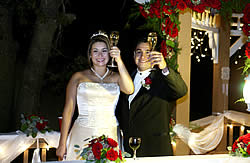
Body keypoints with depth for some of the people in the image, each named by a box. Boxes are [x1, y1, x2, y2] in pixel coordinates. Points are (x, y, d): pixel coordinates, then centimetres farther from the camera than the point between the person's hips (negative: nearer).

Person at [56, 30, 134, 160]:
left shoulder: (116, 77, 8)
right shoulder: (78, 77, 5)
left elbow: (129, 90, -13)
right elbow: (68, 109, 3)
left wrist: (119, 61, -15)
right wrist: (62, 144, -1)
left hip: (109, 135, 1)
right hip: (82, 135, -1)